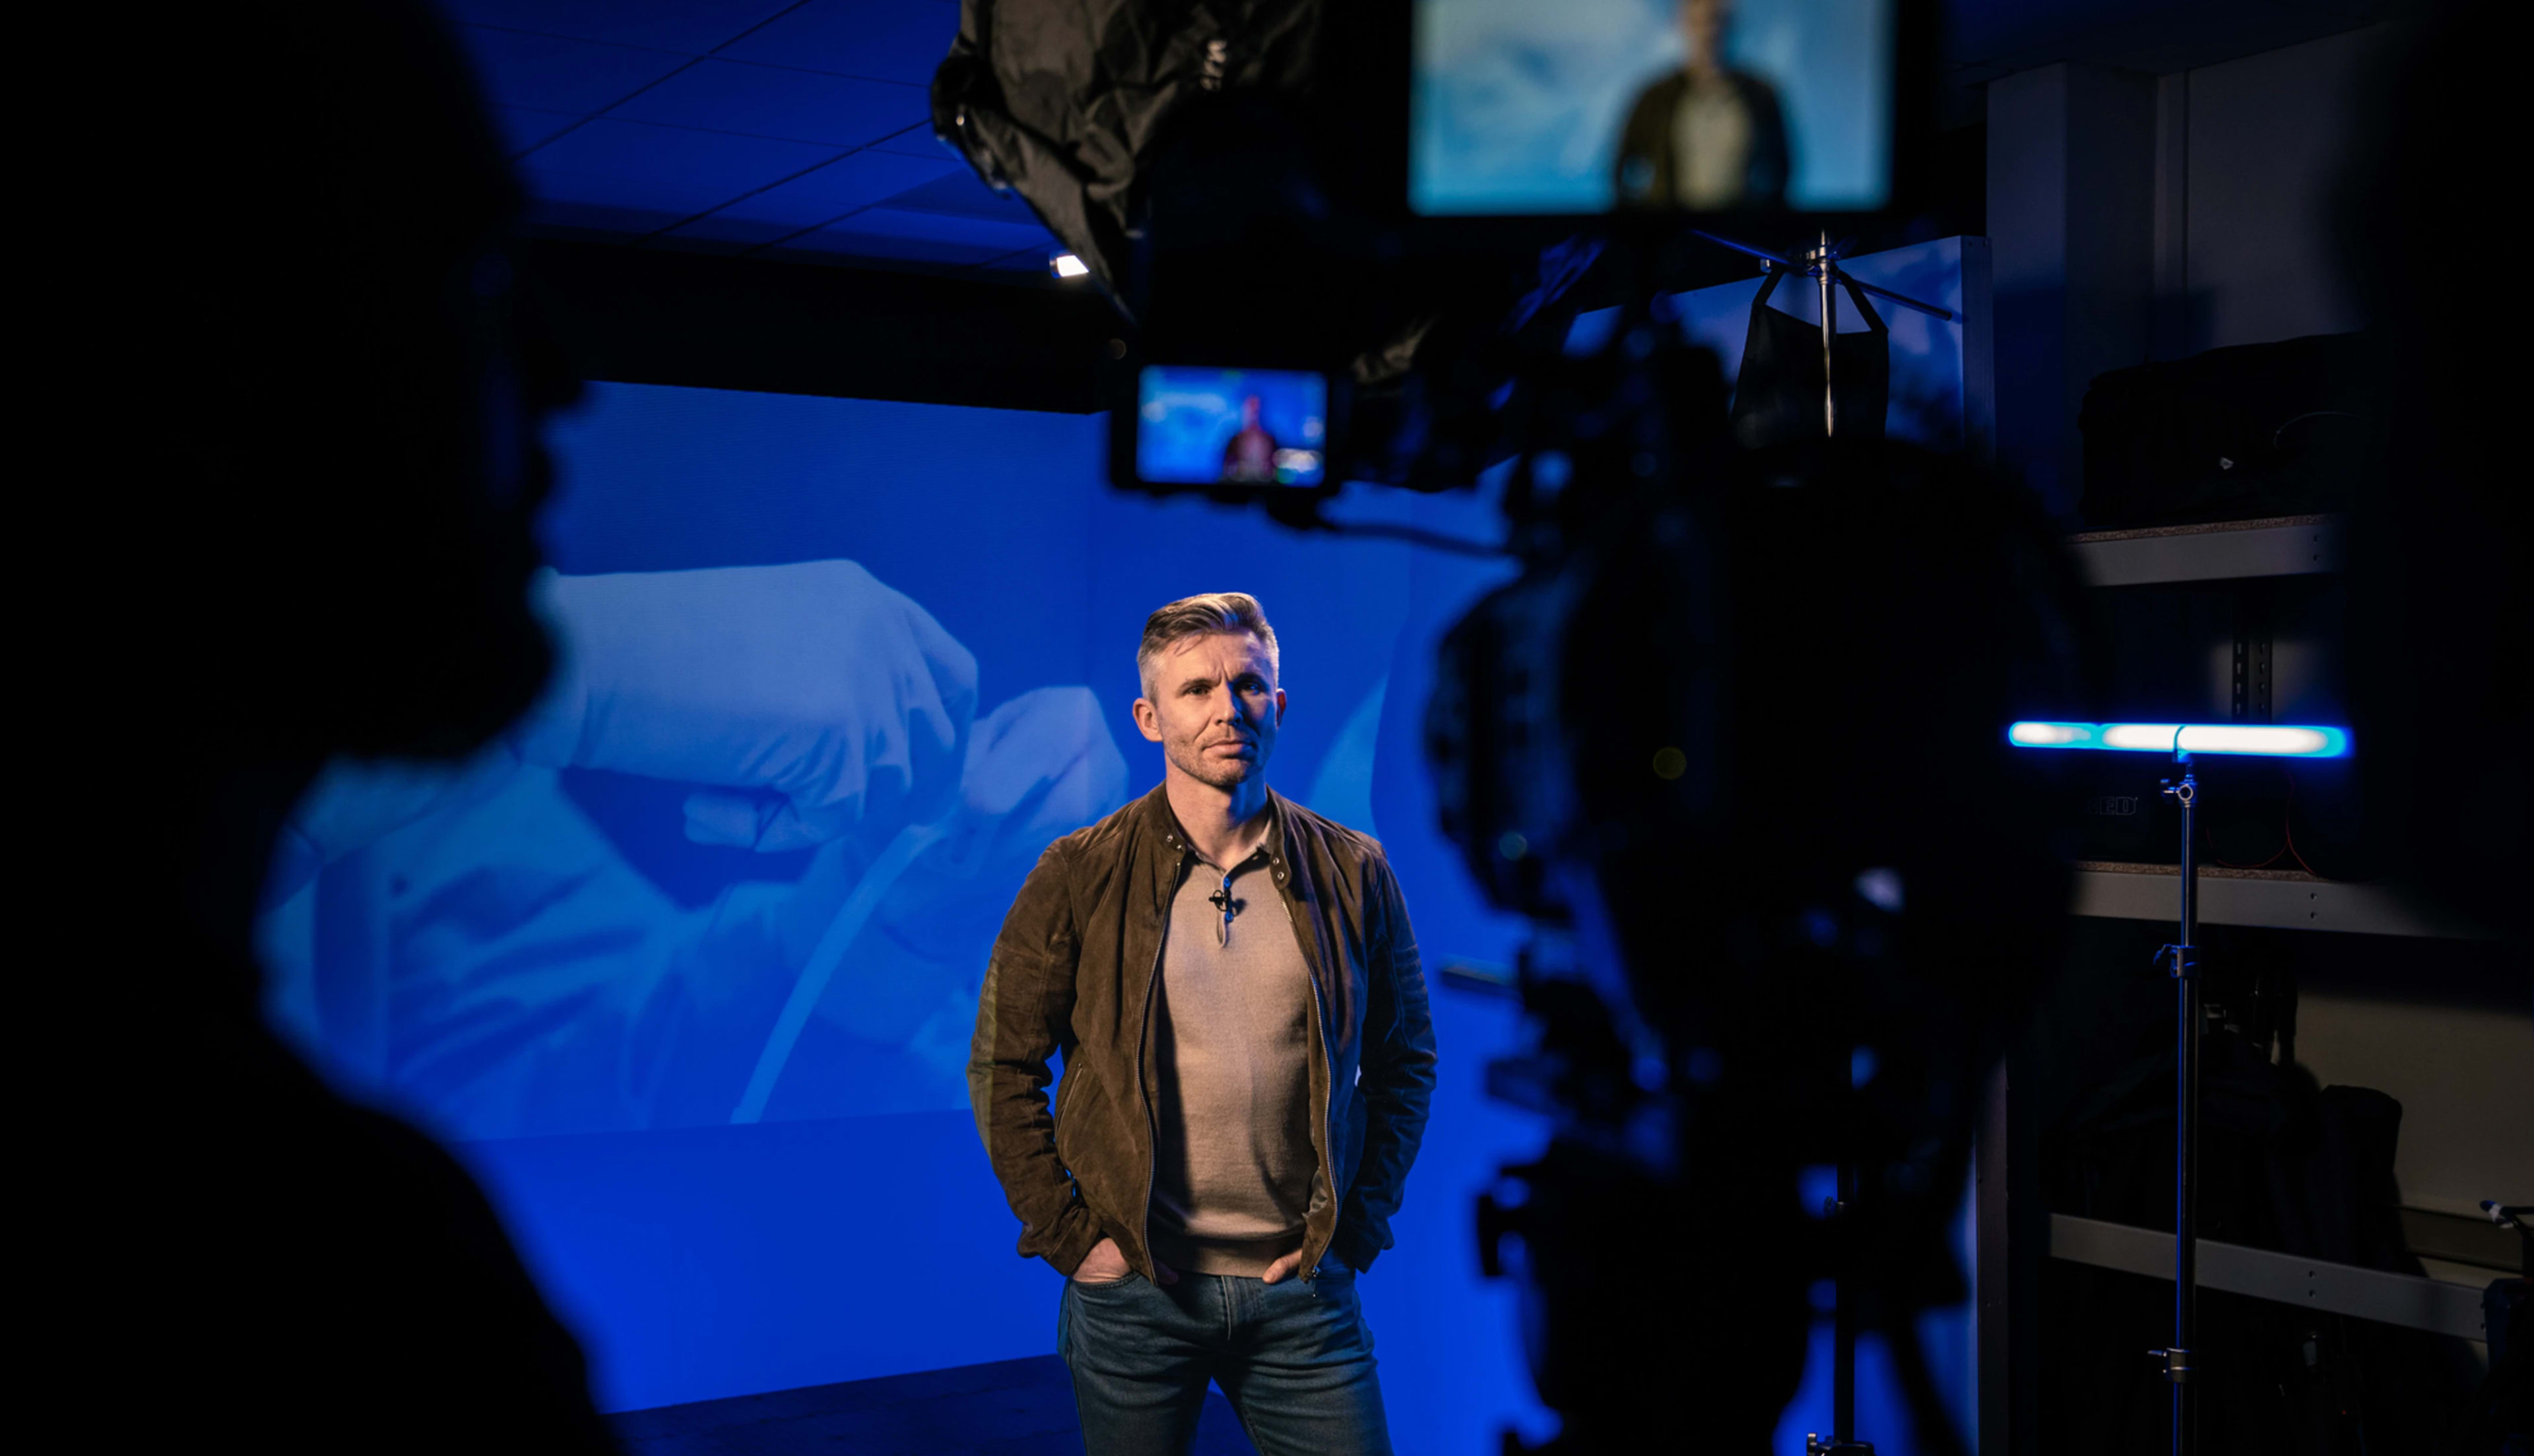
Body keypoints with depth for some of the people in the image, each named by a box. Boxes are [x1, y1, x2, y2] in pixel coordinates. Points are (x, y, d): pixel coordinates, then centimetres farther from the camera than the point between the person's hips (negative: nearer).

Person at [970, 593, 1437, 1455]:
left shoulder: (1353, 874, 2)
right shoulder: (1078, 877, -2)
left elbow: (1404, 1063, 9)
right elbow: (1003, 1066, 1)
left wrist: (1359, 1226, 1)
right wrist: (1065, 1235, -4)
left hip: (1303, 1293, 1)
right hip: (1133, 1289, -1)